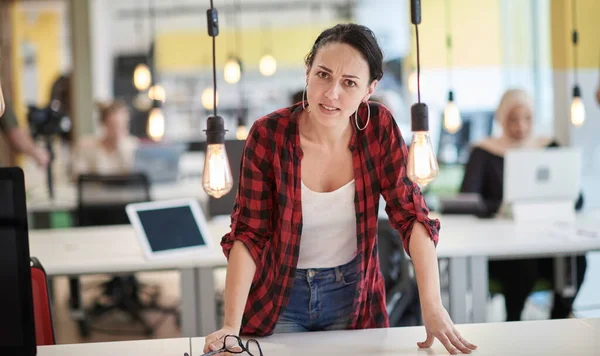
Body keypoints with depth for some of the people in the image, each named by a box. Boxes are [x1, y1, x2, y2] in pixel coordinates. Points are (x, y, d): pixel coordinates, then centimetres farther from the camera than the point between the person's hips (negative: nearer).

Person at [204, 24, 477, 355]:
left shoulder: (379, 127, -13)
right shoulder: (268, 135, -19)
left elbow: (412, 215, -13)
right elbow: (247, 235, -16)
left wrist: (432, 307, -23)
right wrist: (231, 326, -24)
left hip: (352, 294, 2)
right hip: (281, 295, -2)